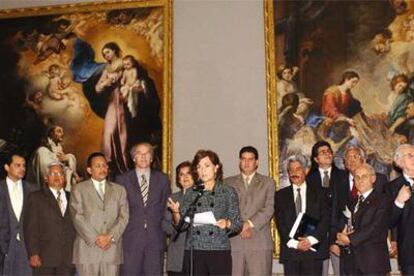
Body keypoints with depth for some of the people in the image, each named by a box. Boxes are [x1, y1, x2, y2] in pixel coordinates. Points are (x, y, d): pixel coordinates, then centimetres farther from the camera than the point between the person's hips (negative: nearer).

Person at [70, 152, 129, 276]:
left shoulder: (119, 190, 16)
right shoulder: (79, 189, 9)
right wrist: (95, 238, -11)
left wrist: (111, 236, -9)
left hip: (112, 248, 2)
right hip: (87, 248, -2)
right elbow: (78, 217, -2)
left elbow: (124, 216, 7)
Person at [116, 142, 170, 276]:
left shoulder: (162, 179, 11)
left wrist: (165, 228, 4)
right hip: (131, 239, -1)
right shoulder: (123, 179, 6)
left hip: (156, 239, 1)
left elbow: (167, 207, 13)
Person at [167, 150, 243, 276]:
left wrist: (227, 223, -16)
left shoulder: (228, 192, 8)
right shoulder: (191, 193, 12)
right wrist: (176, 212, -11)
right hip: (194, 252, 2)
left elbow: (238, 224, 5)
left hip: (219, 251, -2)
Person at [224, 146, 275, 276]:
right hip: (234, 242, 1)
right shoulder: (228, 183, 15)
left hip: (260, 242, -1)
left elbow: (269, 208, 1)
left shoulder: (268, 182, 13)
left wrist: (250, 223, -10)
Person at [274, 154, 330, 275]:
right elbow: (280, 223, 3)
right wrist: (294, 243, -9)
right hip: (290, 250, 1)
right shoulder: (281, 195, 10)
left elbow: (325, 219, 1)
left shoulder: (318, 193, 9)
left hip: (314, 249, -1)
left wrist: (311, 239, -11)